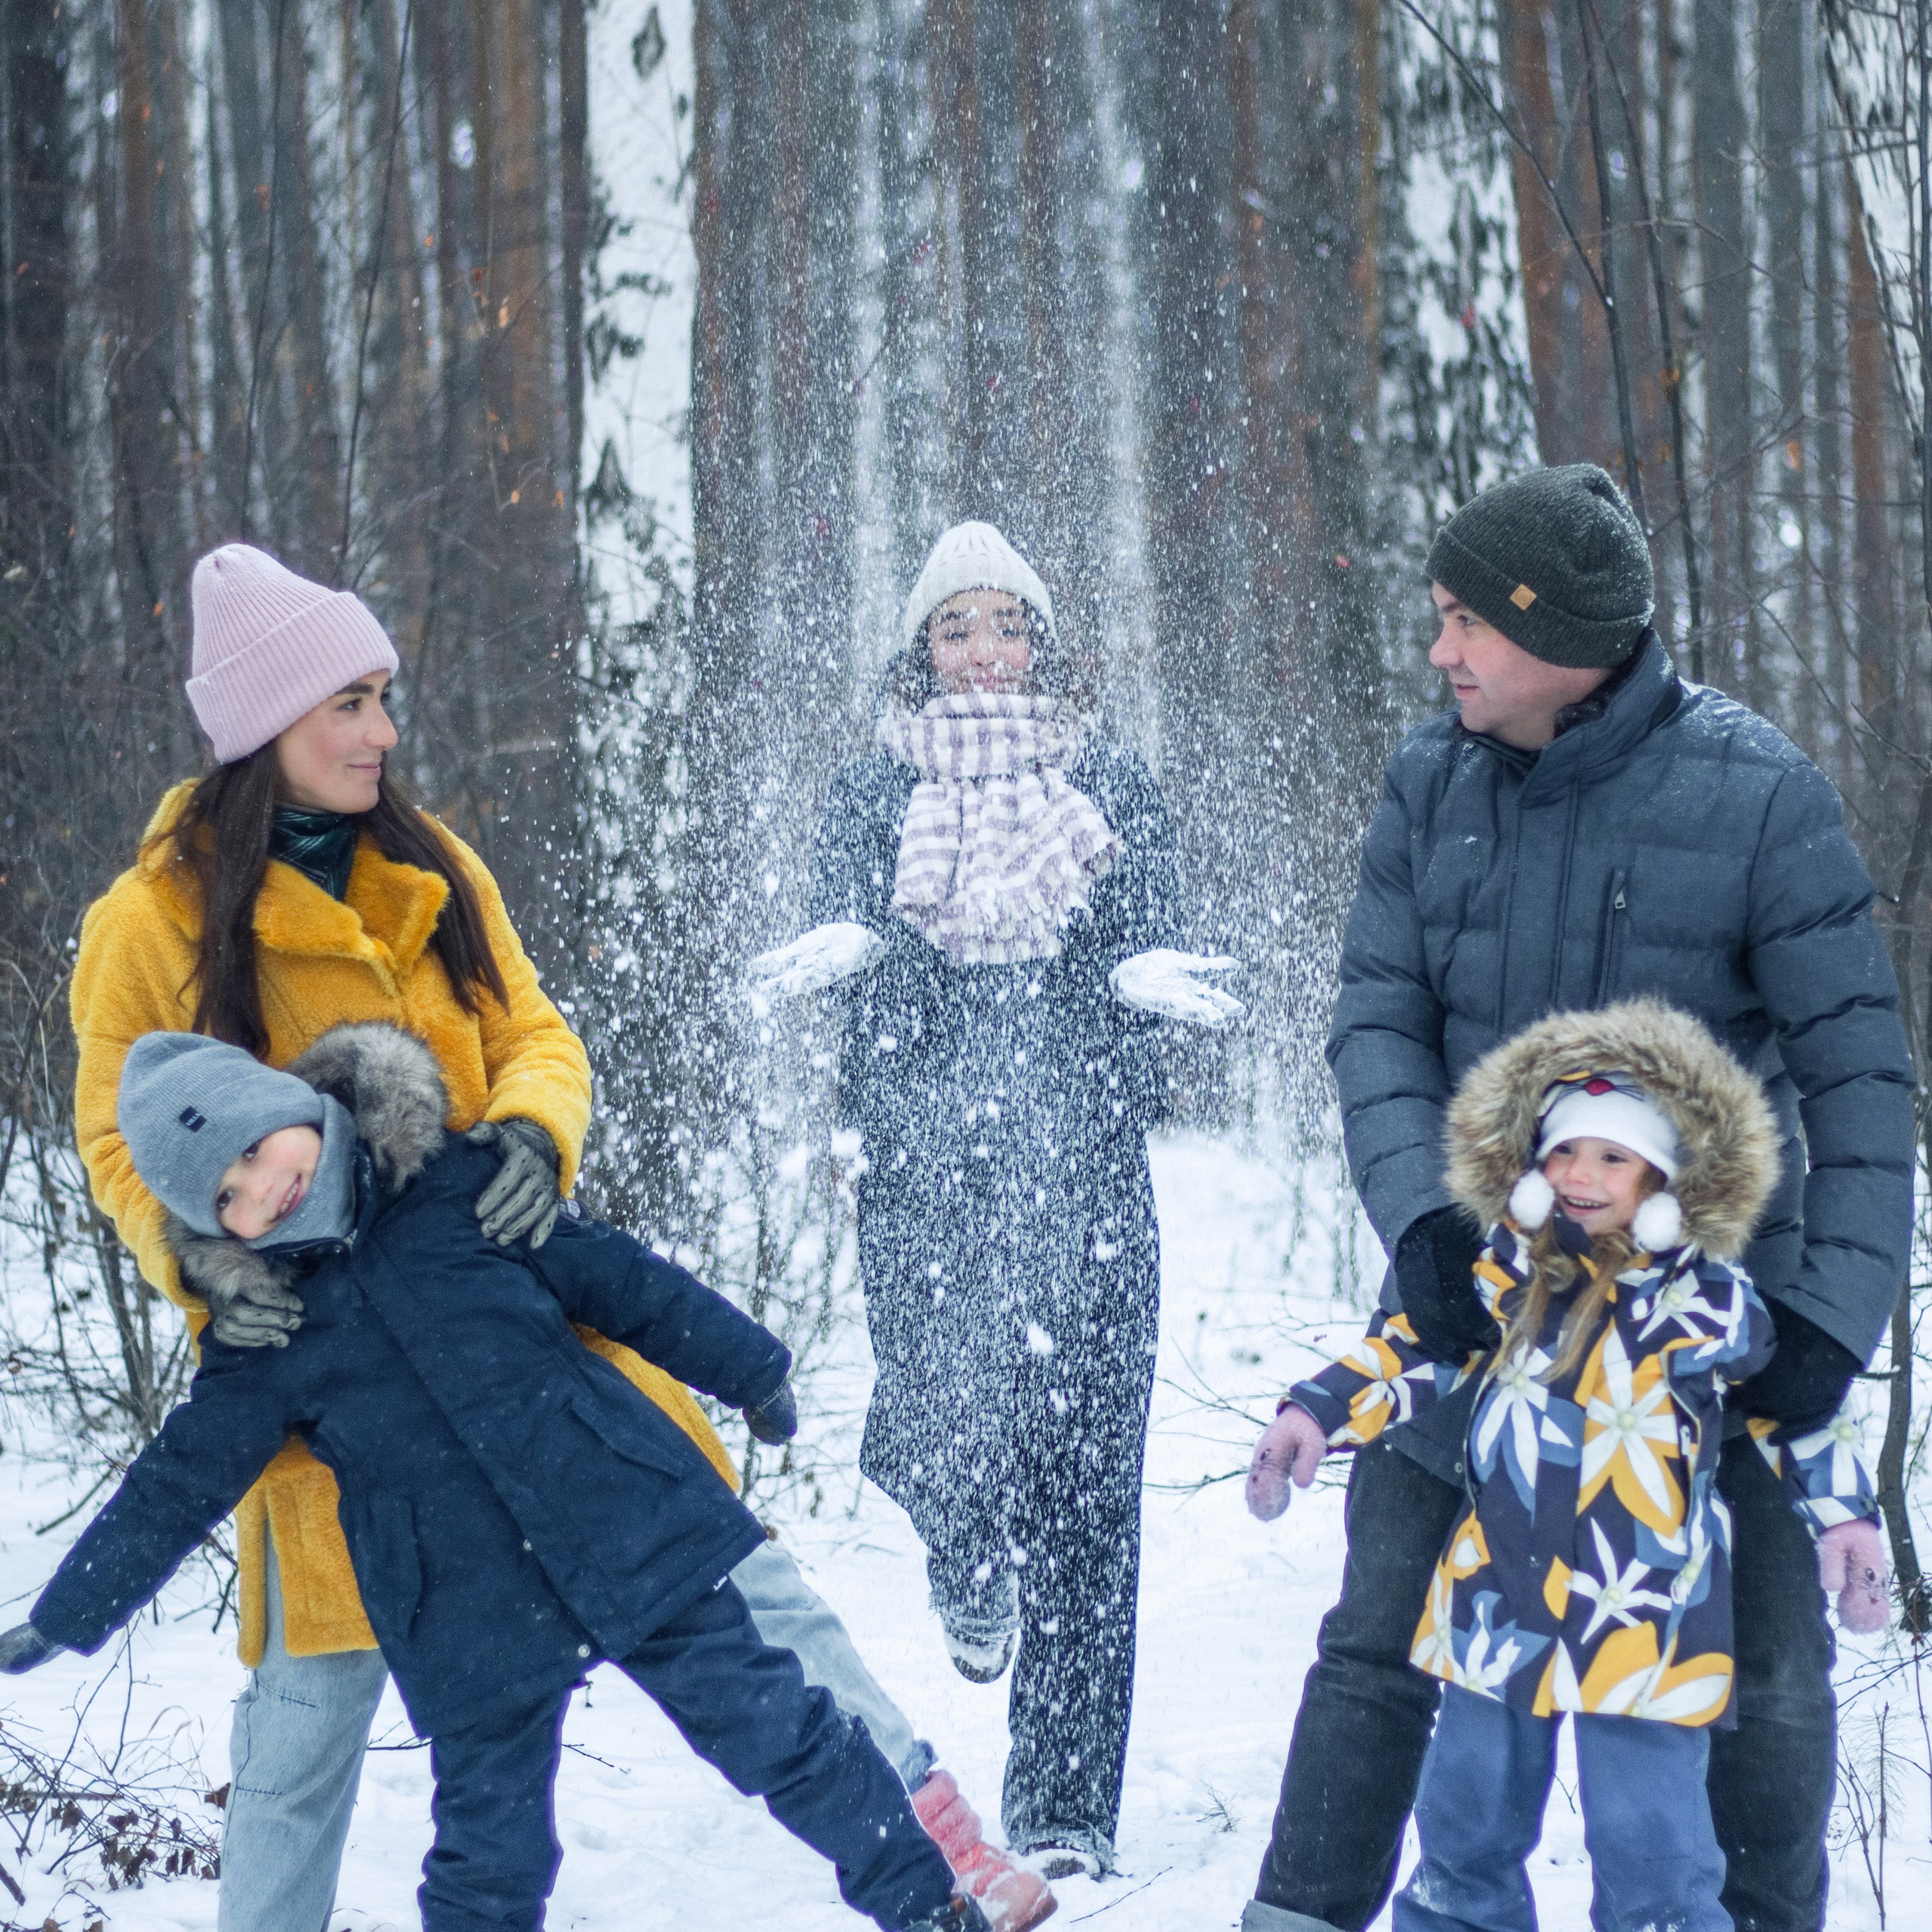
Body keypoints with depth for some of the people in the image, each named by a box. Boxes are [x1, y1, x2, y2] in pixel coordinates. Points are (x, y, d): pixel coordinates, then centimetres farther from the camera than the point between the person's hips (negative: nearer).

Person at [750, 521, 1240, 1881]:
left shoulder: (1113, 786, 12)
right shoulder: (876, 796, 11)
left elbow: (1150, 952, 3)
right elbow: (849, 949, -2)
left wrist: (1151, 979, -21)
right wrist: (843, 953, -26)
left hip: (1084, 1167, 0)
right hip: (926, 1163, 0)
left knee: (1083, 1471, -5)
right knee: (942, 1436, -13)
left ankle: (1068, 1807, 2)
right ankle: (970, 1562, 27)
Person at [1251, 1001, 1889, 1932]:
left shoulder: (1715, 1305, -3)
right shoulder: (1501, 1275, 3)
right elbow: (1410, 1350, 15)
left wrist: (1843, 1514, 7)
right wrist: (1319, 1409, 5)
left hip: (1643, 1623, -4)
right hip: (1497, 1606, 4)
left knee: (1651, 1856, -4)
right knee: (1466, 1829, 15)